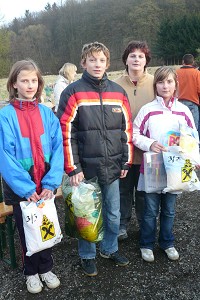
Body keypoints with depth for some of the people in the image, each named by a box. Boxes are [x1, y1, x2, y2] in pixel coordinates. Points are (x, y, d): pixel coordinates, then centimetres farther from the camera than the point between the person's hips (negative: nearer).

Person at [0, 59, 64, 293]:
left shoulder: (47, 114, -2)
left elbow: (57, 149, -6)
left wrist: (50, 184, -15)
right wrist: (27, 188, -19)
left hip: (45, 186, 2)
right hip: (19, 187, -2)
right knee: (26, 229, 14)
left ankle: (46, 268, 38)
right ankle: (31, 272, 36)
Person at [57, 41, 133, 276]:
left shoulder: (118, 92, 7)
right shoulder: (73, 92, -6)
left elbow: (127, 129, 10)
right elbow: (65, 133, -9)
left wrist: (127, 160, 8)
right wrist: (72, 168, -12)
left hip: (112, 166, 4)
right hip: (86, 167, -3)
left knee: (113, 213, 16)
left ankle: (110, 249, 39)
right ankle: (87, 255, 32)